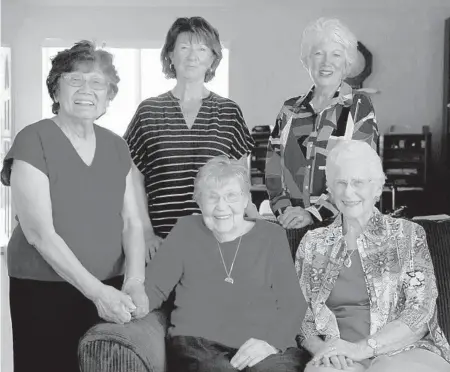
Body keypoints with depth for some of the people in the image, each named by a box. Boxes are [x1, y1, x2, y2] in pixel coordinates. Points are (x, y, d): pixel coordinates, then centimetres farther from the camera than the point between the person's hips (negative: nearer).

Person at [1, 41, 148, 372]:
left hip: (110, 292, 5)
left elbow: (132, 223, 4)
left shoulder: (116, 147, 7)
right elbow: (39, 233, -16)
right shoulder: (33, 141, -9)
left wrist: (134, 282, -13)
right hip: (45, 292, -4)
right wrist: (95, 290, -21)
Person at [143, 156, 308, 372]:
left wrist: (272, 341, -13)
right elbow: (153, 287, 10)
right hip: (197, 343, 0)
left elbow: (293, 303, 6)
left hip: (265, 349, 1)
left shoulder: (272, 236, 13)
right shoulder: (186, 231, 14)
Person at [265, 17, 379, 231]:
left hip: (343, 222, -2)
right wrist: (284, 210, -8)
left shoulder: (359, 106, 2)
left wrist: (313, 214, -15)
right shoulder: (290, 110, 10)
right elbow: (274, 167, 8)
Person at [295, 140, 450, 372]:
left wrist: (361, 348, -16)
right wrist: (320, 348, -11)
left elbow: (420, 314, -2)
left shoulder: (408, 235, 7)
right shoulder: (313, 243, 13)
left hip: (405, 353, 0)